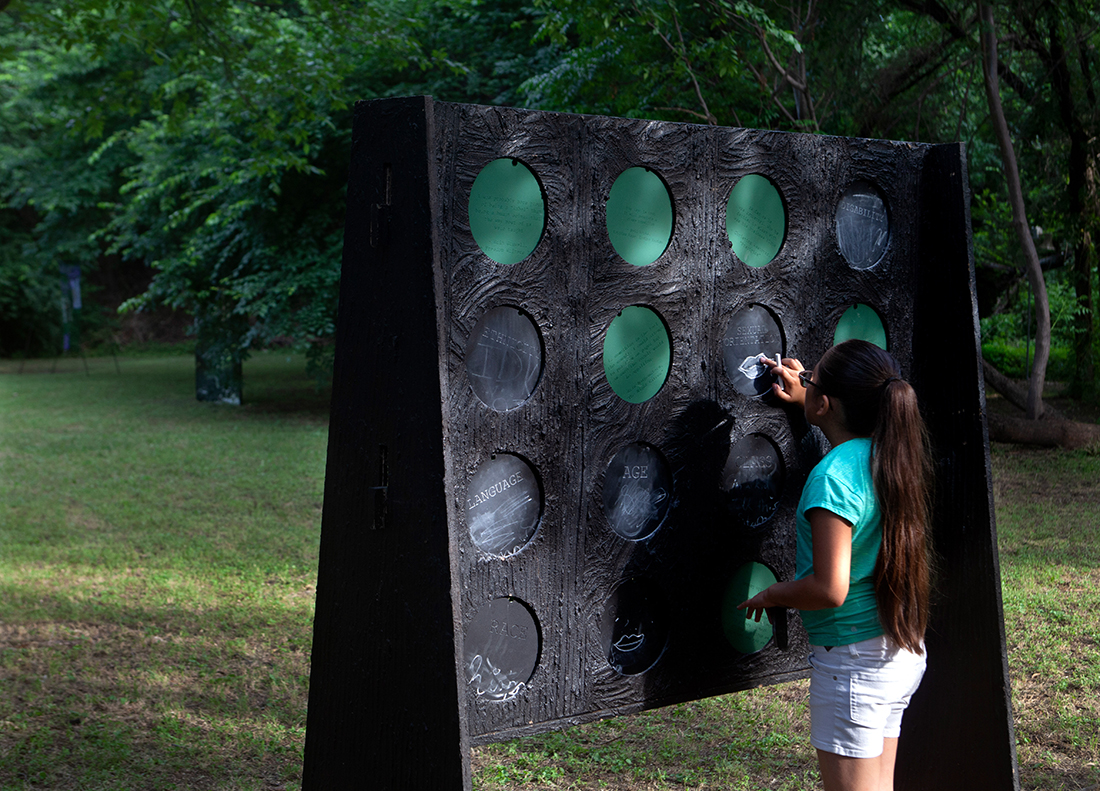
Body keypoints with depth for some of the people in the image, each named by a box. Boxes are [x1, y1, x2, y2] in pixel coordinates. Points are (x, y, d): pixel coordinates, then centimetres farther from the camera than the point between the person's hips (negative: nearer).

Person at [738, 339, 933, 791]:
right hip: (904, 652, 9)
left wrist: (771, 595, -9)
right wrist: (804, 399, 34)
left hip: (853, 661, -8)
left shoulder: (833, 476, -24)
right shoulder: (890, 455, 1)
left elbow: (830, 589, -26)